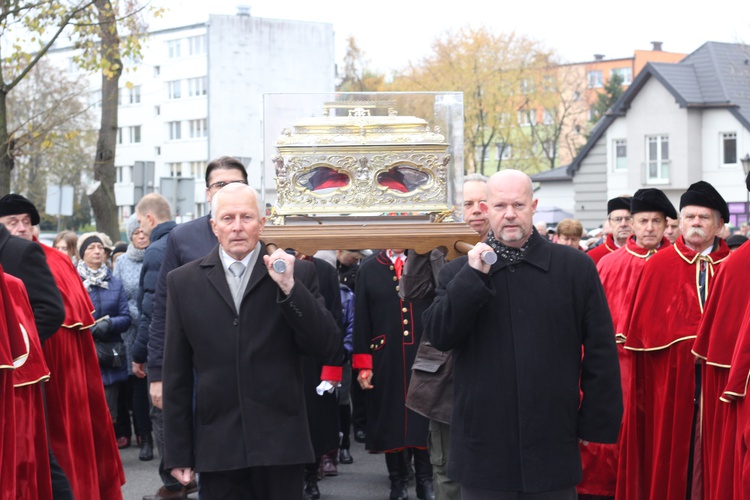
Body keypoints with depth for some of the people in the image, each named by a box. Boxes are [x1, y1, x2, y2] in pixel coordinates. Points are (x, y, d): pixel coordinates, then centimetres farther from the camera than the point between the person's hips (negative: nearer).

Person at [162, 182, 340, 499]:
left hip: (280, 444, 0)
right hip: (217, 447, 1)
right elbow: (176, 374, 6)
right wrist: (177, 452, 4)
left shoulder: (298, 274, 3)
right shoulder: (184, 281, 5)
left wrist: (289, 287, -14)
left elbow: (327, 347, -4)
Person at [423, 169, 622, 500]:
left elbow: (601, 352, 2)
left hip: (553, 447, -1)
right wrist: (473, 276, -14)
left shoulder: (575, 267, 1)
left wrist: (597, 425, 0)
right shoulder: (460, 272, 7)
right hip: (483, 452, 1)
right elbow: (439, 336, -6)